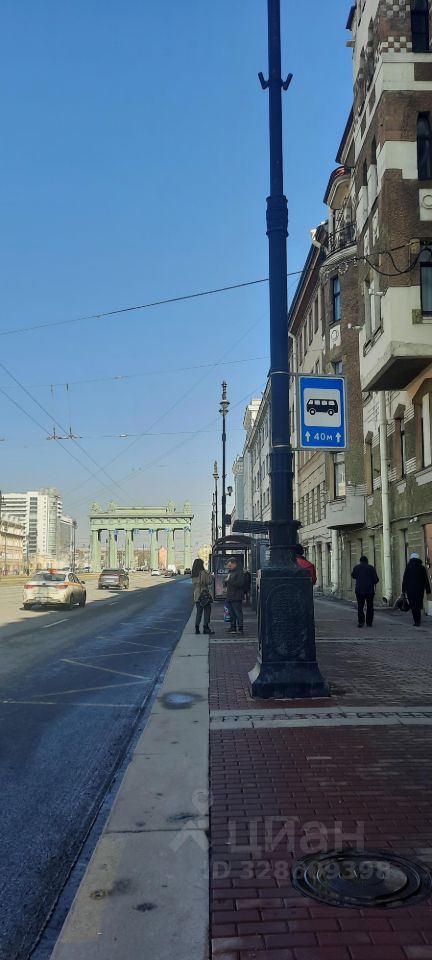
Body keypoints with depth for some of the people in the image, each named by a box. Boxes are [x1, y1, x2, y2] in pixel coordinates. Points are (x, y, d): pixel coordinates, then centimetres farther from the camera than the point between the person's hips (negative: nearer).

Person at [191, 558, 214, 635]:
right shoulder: (203, 573, -14)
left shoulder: (194, 574, 8)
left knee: (199, 612, 12)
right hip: (205, 595, -7)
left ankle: (197, 627, 8)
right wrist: (210, 576, 2)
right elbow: (209, 582, -13)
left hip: (197, 596, 7)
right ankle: (206, 627, 0)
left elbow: (193, 585, 12)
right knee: (207, 611, 2)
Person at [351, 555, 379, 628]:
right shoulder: (371, 568, -3)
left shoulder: (357, 567, 1)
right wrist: (372, 582, 13)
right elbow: (376, 579, -7)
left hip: (359, 590, 0)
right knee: (370, 607, 10)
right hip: (370, 590, 0)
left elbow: (353, 576, 18)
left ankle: (361, 622, -7)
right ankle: (369, 622, 9)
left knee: (360, 606, 6)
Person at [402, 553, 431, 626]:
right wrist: (428, 590, 8)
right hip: (420, 589, 3)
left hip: (410, 590, -3)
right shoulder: (422, 568, 3)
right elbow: (426, 580, 4)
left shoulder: (408, 567, -3)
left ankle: (417, 621, -5)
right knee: (418, 605, 15)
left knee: (413, 606, 0)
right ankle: (418, 620, 19)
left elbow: (405, 579, -5)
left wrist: (403, 590, -2)